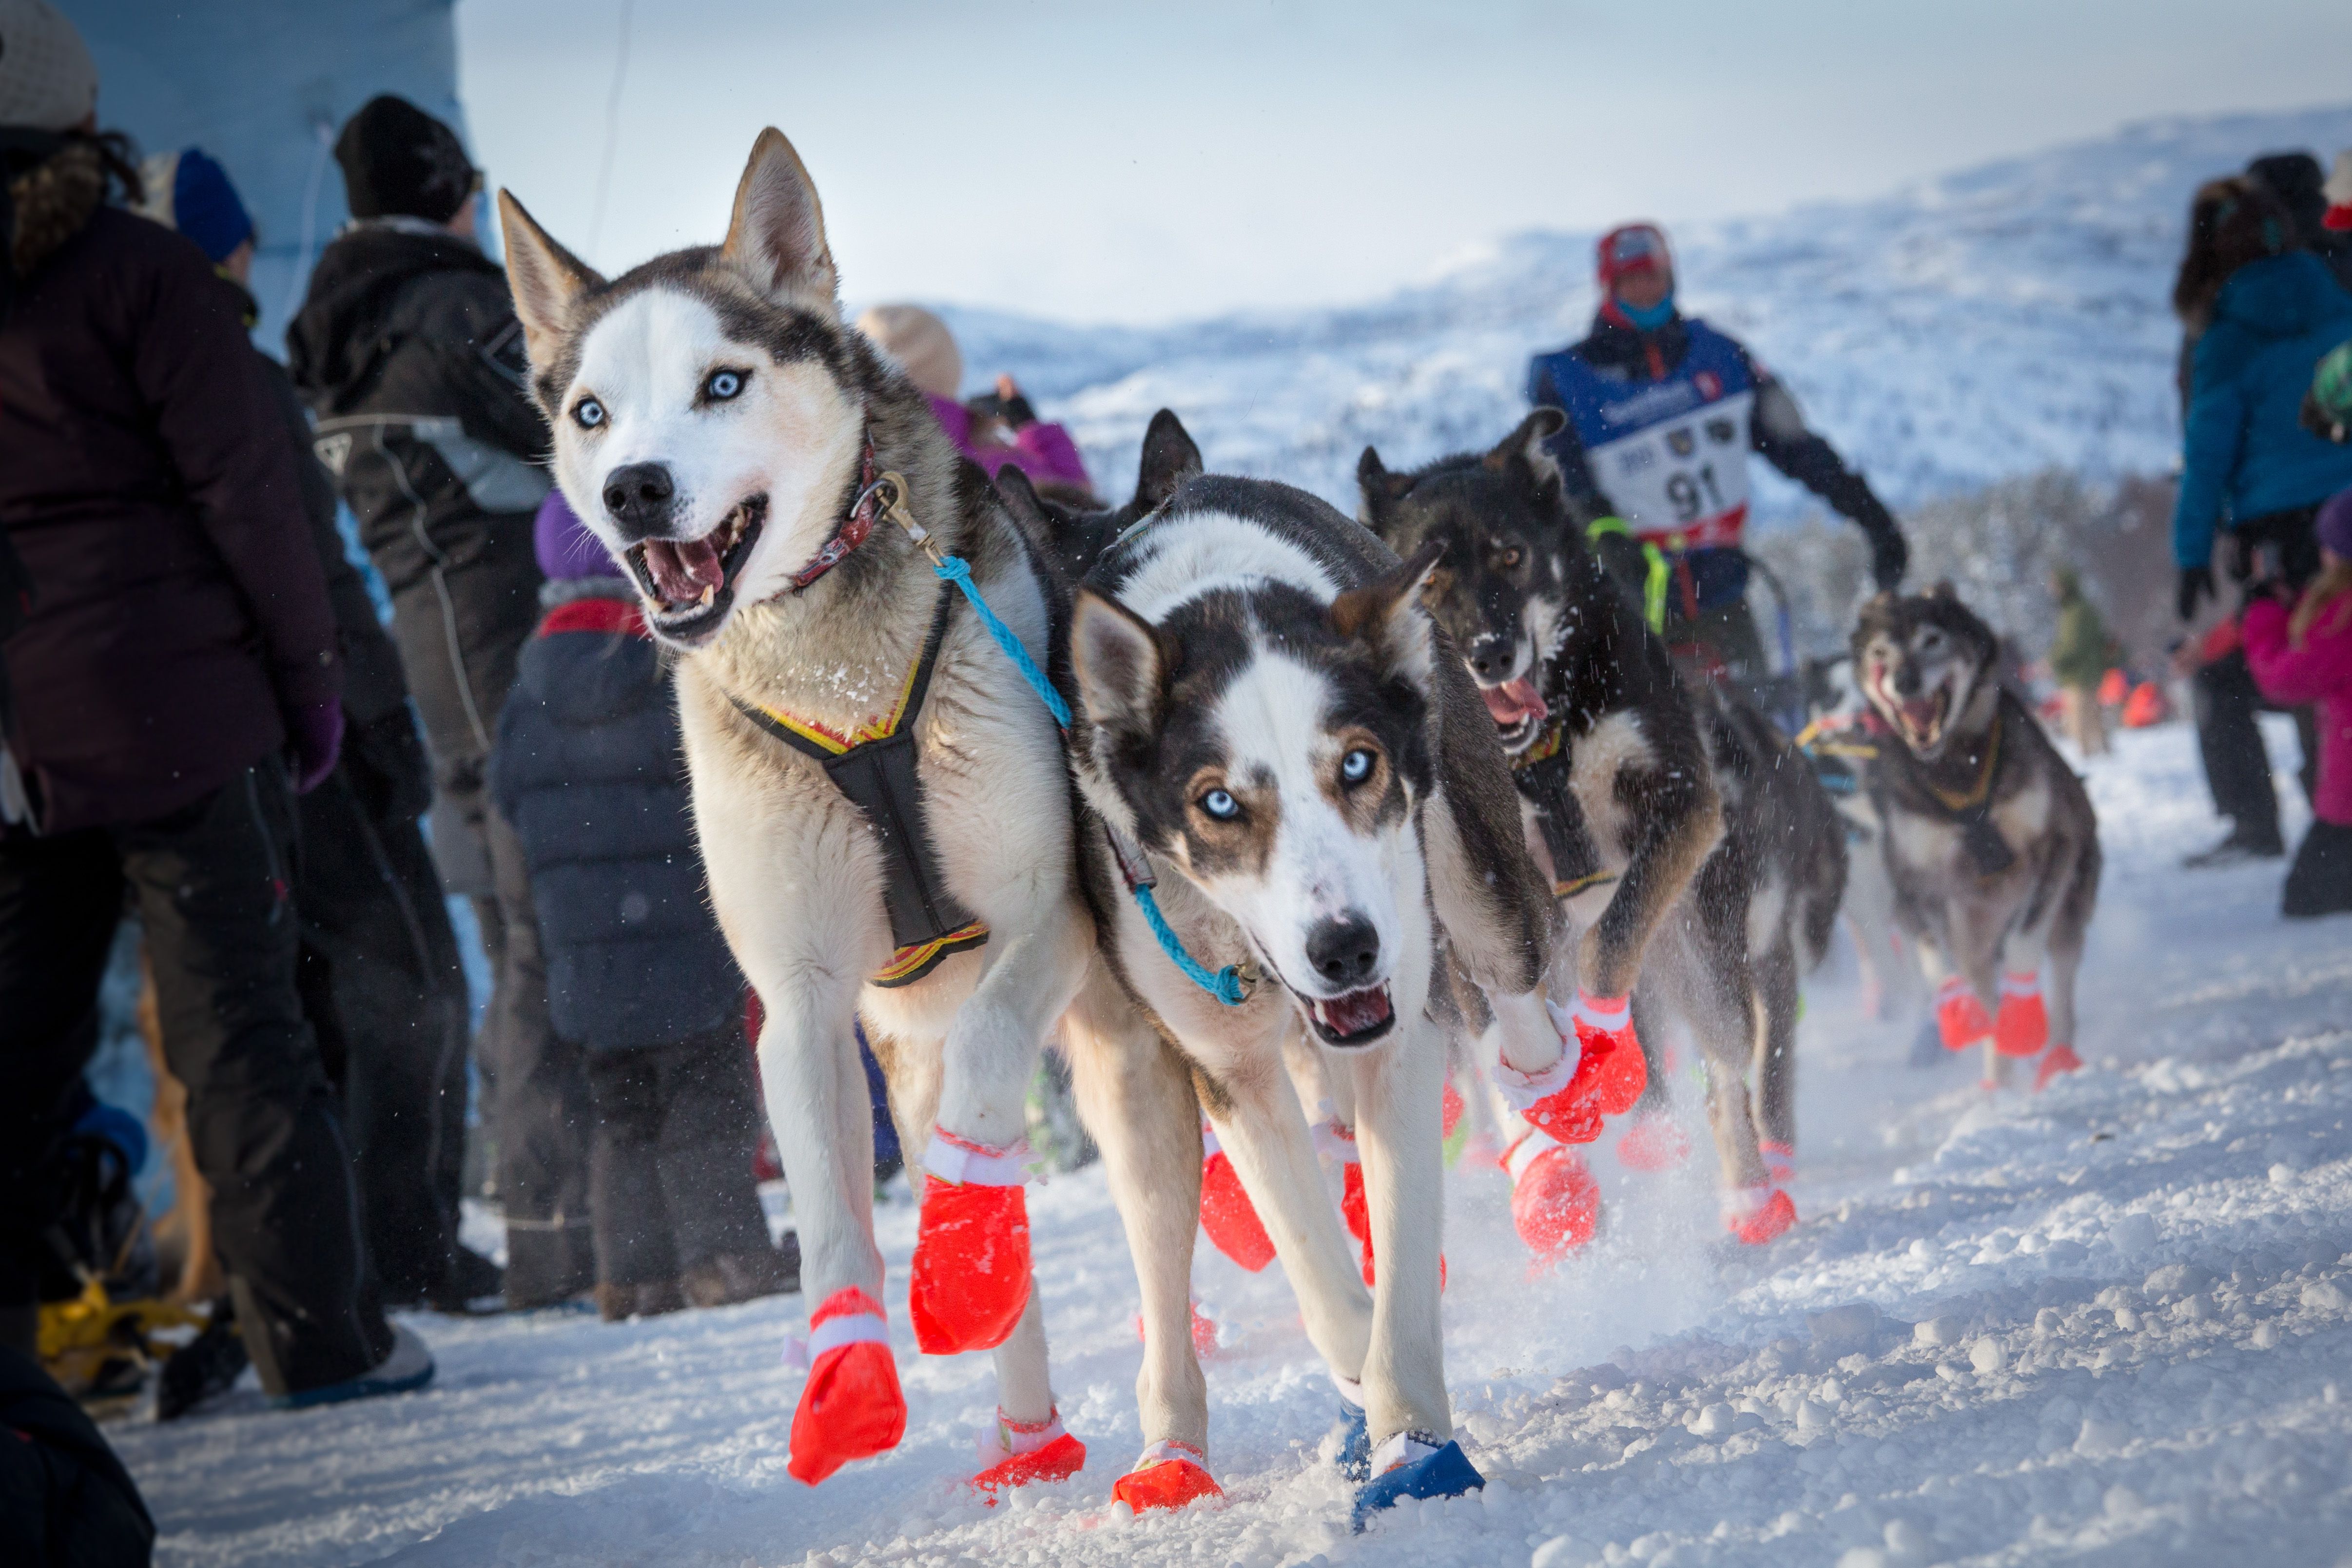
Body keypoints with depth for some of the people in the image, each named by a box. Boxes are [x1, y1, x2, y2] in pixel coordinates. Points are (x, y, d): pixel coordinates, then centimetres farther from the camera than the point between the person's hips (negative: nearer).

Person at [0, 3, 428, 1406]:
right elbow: (245, 496, -9)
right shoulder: (139, 276, -8)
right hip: (178, 707, -4)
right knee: (236, 1019, 1)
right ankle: (321, 1335, 5)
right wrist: (312, 677, -1)